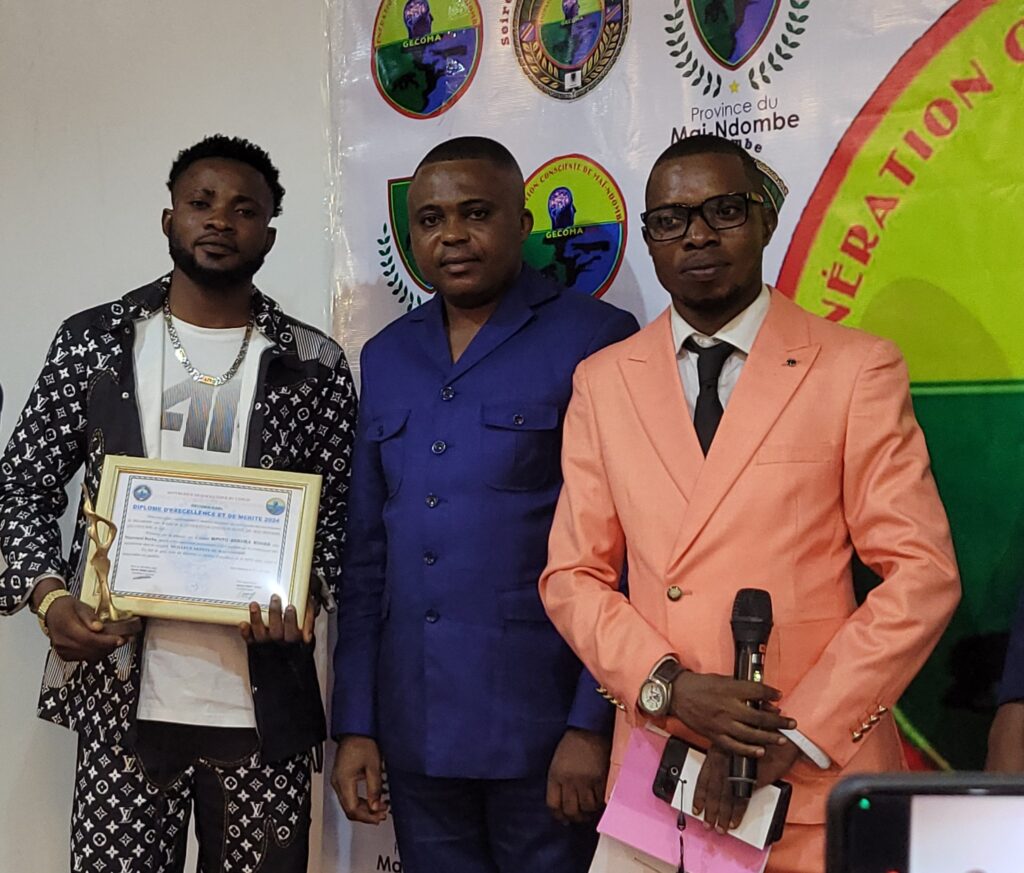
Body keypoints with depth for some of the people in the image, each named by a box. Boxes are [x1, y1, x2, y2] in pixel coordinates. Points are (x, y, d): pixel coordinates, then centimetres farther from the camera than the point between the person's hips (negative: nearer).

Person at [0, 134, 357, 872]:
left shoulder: (314, 366, 2)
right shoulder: (92, 343, 4)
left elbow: (341, 510, 6)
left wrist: (303, 593, -14)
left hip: (261, 708, 0)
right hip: (122, 699, 0)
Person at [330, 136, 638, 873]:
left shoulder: (595, 341, -6)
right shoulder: (387, 358, 10)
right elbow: (366, 553, 11)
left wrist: (593, 723, -13)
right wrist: (355, 724, 7)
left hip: (542, 725, -4)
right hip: (413, 728, 5)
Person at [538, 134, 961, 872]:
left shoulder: (857, 369, -4)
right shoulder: (602, 381, 5)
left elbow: (923, 573, -7)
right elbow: (574, 575, 5)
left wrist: (792, 736, -12)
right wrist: (669, 686, -11)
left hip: (817, 778, -2)